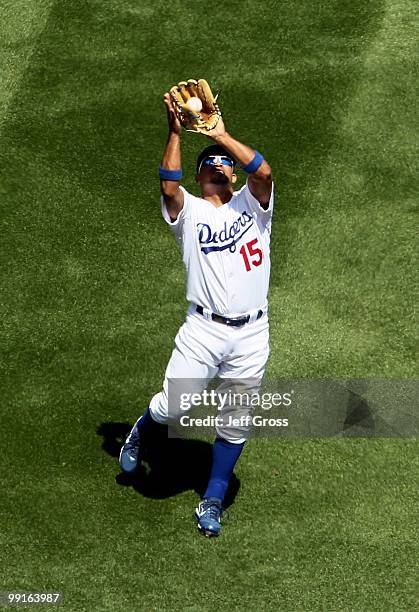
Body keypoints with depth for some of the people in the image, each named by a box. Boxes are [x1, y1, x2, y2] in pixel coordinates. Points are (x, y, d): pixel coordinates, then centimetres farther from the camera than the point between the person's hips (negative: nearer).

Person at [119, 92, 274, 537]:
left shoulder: (250, 204, 10)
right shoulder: (189, 211, 7)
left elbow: (263, 172, -11)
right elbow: (168, 187, -15)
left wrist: (221, 135, -11)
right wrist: (175, 132, -20)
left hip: (251, 334, 1)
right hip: (203, 329, -1)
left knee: (235, 424, 5)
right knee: (172, 407, -9)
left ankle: (212, 502, 21)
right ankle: (141, 434, 27)